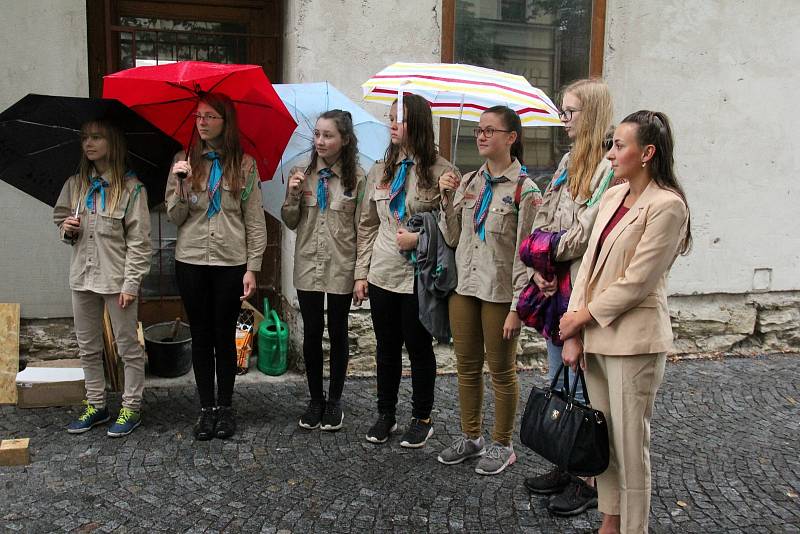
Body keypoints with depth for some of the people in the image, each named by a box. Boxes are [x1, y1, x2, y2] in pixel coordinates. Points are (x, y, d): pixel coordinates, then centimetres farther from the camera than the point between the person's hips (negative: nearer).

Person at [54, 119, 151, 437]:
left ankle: (131, 408, 17)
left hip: (117, 279, -6)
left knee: (128, 347, 5)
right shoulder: (75, 184, 7)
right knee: (88, 347, 15)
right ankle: (96, 405, 28)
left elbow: (139, 241, -11)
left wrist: (131, 282, -16)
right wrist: (66, 229, -4)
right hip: (83, 277, 6)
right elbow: (60, 218, 21)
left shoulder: (131, 188, -9)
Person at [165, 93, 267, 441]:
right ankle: (206, 408, 19)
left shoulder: (244, 165, 1)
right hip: (191, 261, 2)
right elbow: (175, 217, 2)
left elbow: (255, 221, 0)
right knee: (201, 336, 8)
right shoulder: (184, 161, 5)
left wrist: (252, 268, -6)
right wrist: (180, 184, -14)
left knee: (225, 335, 6)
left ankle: (225, 407, 19)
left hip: (231, 262, -1)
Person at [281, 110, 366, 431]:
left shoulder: (357, 178, -5)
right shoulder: (301, 174, 1)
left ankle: (334, 401, 25)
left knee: (337, 332, 10)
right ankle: (315, 399, 25)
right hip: (308, 266, 2)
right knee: (311, 332, 9)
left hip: (341, 267, -2)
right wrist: (292, 195, -13)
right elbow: (290, 223, 5)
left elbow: (363, 227, -3)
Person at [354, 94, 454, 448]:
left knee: (419, 348, 8)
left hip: (420, 276, -4)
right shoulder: (380, 170, 9)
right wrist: (362, 273, 7)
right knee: (386, 348, 14)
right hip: (382, 275, 5)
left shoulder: (440, 171, -7)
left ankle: (422, 419, 25)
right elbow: (367, 225, 11)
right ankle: (386, 415, 30)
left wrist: (419, 239, -17)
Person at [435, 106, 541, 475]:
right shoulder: (468, 183, 7)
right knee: (466, 367, 15)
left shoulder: (524, 189, -9)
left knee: (501, 371, 8)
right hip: (464, 288, 6)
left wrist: (517, 306, -15)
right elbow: (452, 238, 10)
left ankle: (502, 445, 24)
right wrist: (447, 199, -3)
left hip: (500, 293, -5)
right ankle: (470, 437, 31)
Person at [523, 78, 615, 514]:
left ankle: (589, 482, 18)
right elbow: (543, 220, 10)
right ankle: (566, 467, 32)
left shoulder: (609, 168, -15)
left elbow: (587, 233, -21)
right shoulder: (569, 162, 14)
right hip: (556, 286, 9)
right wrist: (539, 268, -4)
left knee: (580, 387, 1)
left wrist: (547, 253, -8)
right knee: (557, 381, 17)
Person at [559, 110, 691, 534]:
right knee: (601, 435, 16)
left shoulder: (667, 205, -14)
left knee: (629, 442, 4)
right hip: (593, 334, 8)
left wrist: (581, 317, -8)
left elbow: (636, 281, -17)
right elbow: (589, 263, 7)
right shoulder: (613, 196, 10)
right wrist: (573, 333, 0)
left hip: (633, 338, -7)